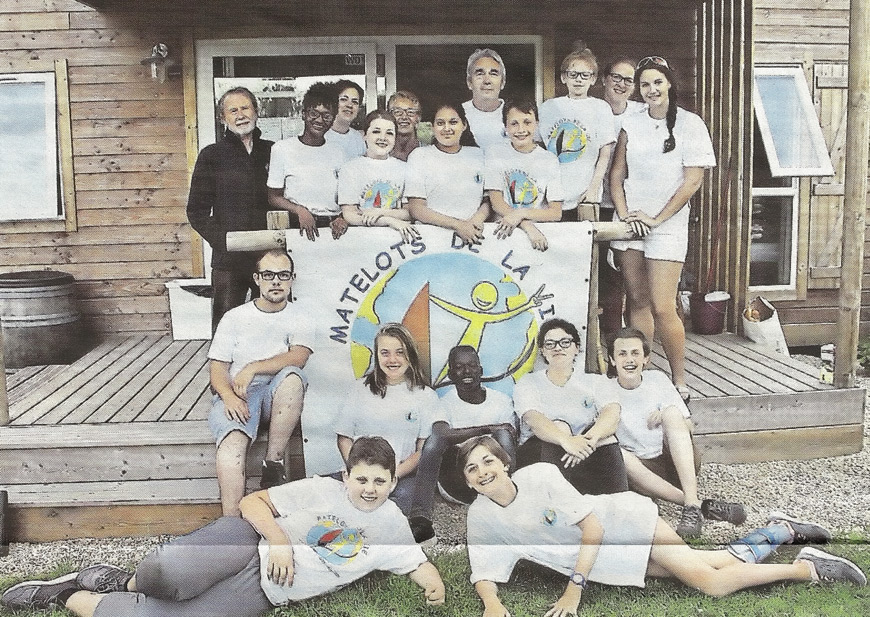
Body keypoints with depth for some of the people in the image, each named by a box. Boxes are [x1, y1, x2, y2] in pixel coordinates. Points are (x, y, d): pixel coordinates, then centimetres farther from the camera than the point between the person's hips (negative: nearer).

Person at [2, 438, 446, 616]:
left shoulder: (392, 526, 8)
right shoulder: (321, 490, 2)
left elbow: (418, 564, 10)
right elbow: (251, 502, 2)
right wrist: (279, 538, -15)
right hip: (249, 543, -1)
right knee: (170, 572, -34)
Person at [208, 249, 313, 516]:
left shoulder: (300, 319, 11)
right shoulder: (235, 317, 13)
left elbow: (298, 357, -9)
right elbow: (217, 367, 6)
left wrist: (253, 368, -20)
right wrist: (229, 396, -15)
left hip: (279, 397, 1)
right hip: (236, 396, 0)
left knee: (292, 376, -35)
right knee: (232, 440, -33)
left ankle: (274, 463, -26)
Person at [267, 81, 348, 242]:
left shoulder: (337, 151, 16)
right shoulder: (282, 149, 5)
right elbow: (274, 197, 5)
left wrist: (343, 219, -6)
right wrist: (300, 210, -13)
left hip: (333, 225, 4)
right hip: (298, 227, -4)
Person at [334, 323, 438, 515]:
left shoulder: (426, 396, 11)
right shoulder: (362, 389, 17)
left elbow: (424, 450, 4)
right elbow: (344, 438, 13)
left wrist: (393, 475, -12)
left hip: (403, 475, -1)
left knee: (404, 495, -36)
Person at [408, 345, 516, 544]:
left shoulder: (502, 401, 7)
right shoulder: (445, 403, 2)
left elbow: (511, 444, -2)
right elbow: (442, 435, -20)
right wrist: (485, 429, -23)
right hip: (457, 485, -1)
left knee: (502, 434, -26)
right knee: (435, 437, -27)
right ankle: (420, 519, -39)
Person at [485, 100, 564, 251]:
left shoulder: (549, 160, 6)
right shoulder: (495, 154, 5)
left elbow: (556, 213, -1)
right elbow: (496, 203, -5)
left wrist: (521, 214, -18)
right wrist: (528, 226, -21)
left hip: (540, 228, -1)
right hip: (504, 231, 1)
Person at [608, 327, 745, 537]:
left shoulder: (657, 379, 6)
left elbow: (687, 426, 10)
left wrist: (666, 417, -11)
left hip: (679, 464, 2)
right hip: (640, 469, -1)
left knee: (671, 411, -24)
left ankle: (692, 505, -38)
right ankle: (701, 505, -39)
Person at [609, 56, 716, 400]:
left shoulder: (689, 124, -2)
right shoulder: (631, 125, 10)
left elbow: (693, 181, -7)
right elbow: (616, 175, 10)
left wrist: (656, 219, -10)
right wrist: (624, 215, -5)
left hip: (667, 226, -4)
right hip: (630, 223, 4)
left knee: (662, 306, -10)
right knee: (637, 301, 7)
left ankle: (679, 381, 4)